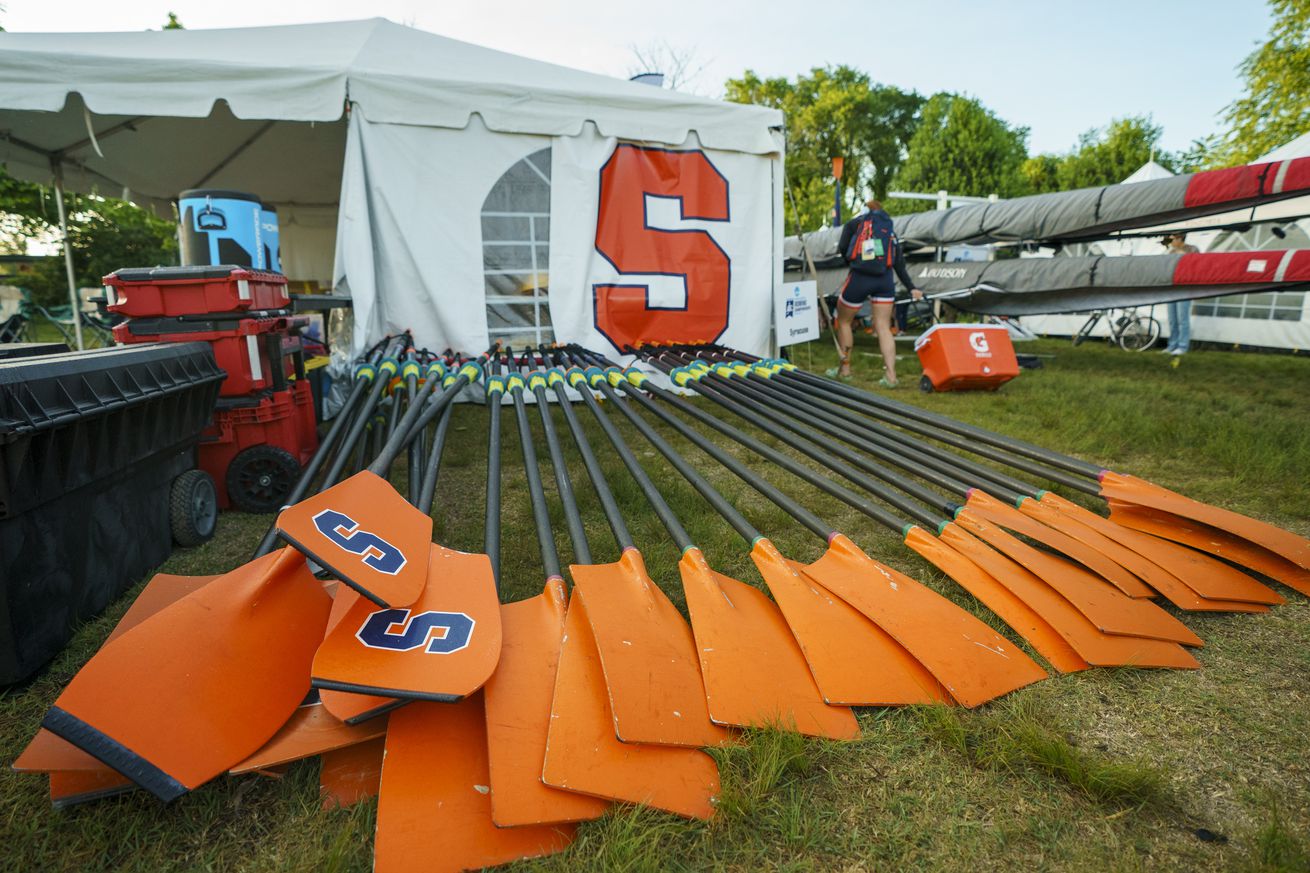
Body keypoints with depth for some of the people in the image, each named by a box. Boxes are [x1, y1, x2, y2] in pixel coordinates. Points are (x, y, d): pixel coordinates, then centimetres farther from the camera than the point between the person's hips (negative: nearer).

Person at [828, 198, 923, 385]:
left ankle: (844, 368, 24)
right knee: (883, 328, 4)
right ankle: (890, 375, -5)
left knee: (843, 321, 16)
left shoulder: (854, 223, 12)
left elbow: (842, 249, -1)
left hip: (859, 278, -3)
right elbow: (900, 265, 15)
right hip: (885, 280, 3)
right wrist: (911, 288, 17)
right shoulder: (890, 231, 21)